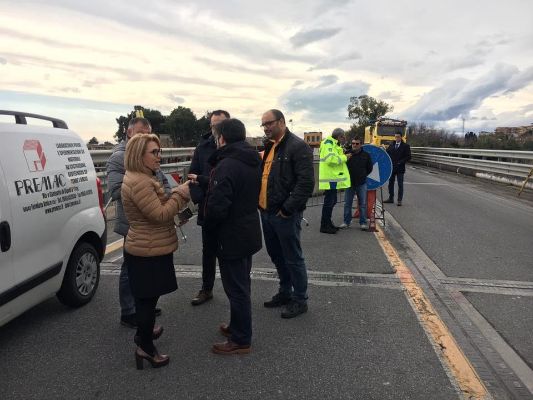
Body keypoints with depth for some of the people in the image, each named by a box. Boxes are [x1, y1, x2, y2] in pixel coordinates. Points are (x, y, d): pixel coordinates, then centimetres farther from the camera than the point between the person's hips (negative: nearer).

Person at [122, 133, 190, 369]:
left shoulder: (143, 178, 12)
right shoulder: (138, 182, -24)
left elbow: (159, 207, 13)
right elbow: (160, 214, -26)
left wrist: (177, 193, -1)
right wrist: (181, 193, -18)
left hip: (146, 249, 11)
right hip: (149, 252, -11)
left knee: (146, 297, 24)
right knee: (148, 298, 2)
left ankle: (144, 333, 42)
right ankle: (146, 348, 17)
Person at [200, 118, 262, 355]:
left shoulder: (226, 166, -24)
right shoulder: (252, 162, 6)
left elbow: (217, 206, -28)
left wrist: (208, 225, -7)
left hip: (231, 237, -9)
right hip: (248, 233, 10)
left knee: (236, 289, 3)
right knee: (242, 285, 22)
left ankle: (240, 340, 18)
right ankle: (238, 327, 39)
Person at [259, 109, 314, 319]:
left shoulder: (298, 146, -13)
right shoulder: (268, 147, 14)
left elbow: (306, 182, -20)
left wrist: (288, 209, -20)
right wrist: (260, 203, 9)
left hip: (285, 215, -8)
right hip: (266, 212, 8)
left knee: (293, 258, 5)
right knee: (276, 255, 19)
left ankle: (300, 300, 21)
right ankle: (285, 293, 37)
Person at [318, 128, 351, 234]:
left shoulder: (335, 144, 21)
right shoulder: (328, 143, -12)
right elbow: (330, 159, -25)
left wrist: (344, 156, 4)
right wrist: (344, 157, -16)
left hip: (333, 178, 11)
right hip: (330, 178, -11)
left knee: (332, 201, 17)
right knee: (329, 202, -6)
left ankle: (328, 223, 27)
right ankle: (324, 226, 2)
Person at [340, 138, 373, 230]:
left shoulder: (366, 155, 0)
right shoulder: (347, 153, -2)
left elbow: (369, 168, 12)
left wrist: (363, 176, 9)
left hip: (361, 184, 0)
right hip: (350, 183, 0)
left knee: (363, 204, 4)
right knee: (347, 204, 6)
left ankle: (363, 223, 13)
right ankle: (346, 222, 16)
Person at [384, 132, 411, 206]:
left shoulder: (405, 146, -2)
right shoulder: (391, 145, 10)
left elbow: (408, 157, -6)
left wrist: (401, 162, -16)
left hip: (400, 168, -4)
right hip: (391, 167, 4)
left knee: (400, 184, 0)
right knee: (390, 183, 10)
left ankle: (399, 200, 5)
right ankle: (391, 198, 20)